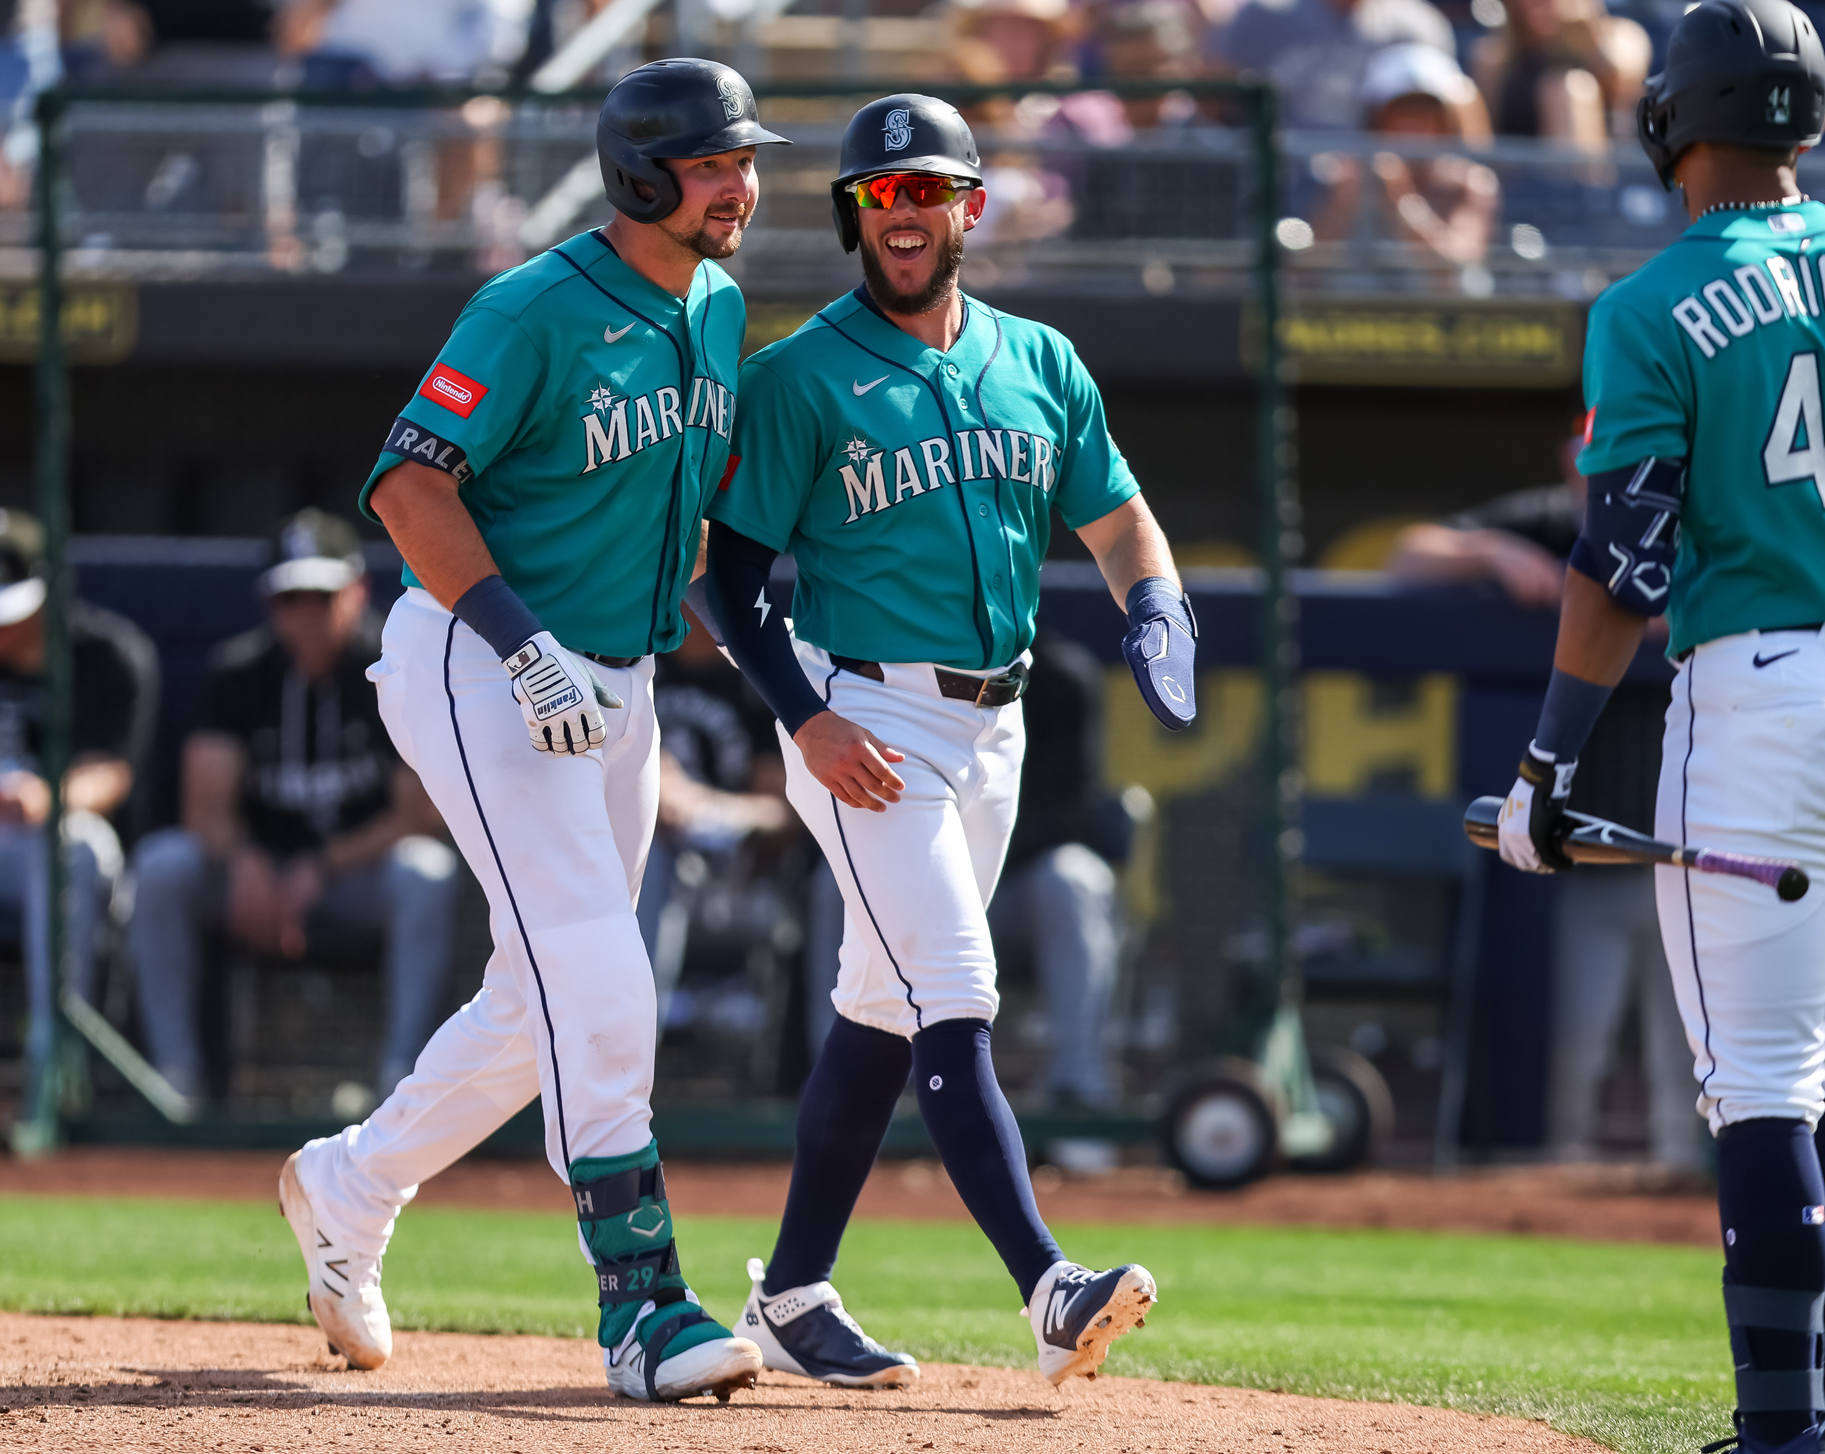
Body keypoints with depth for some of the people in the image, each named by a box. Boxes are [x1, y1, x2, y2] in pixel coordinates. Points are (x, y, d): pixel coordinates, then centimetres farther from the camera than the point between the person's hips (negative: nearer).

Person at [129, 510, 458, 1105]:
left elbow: (418, 816, -10)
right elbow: (207, 807, -7)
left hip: (361, 877, -2)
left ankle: (400, 1075, -35)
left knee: (426, 874, -35)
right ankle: (175, 1074, -25)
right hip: (259, 872, 2)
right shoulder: (243, 671, -1)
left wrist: (322, 870, -21)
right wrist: (244, 863, -29)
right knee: (162, 861, -25)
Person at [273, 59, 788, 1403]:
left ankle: (350, 1190, 33)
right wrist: (524, 647, -29)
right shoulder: (539, 311, -18)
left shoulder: (716, 307, 7)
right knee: (596, 975, -18)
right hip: (477, 664, -8)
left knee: (546, 1003, 13)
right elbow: (410, 484, -21)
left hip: (616, 684, 8)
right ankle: (643, 1305, -20)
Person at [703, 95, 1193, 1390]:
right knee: (952, 999, -17)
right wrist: (805, 717, -18)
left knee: (884, 1011, 12)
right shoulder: (801, 379, -5)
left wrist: (1158, 607, -9)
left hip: (991, 730, 6)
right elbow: (736, 567, -5)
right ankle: (1050, 1290, -28)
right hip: (868, 723, -6)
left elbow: (1119, 519, 14)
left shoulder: (1040, 364, 11)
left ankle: (793, 1295, 21)